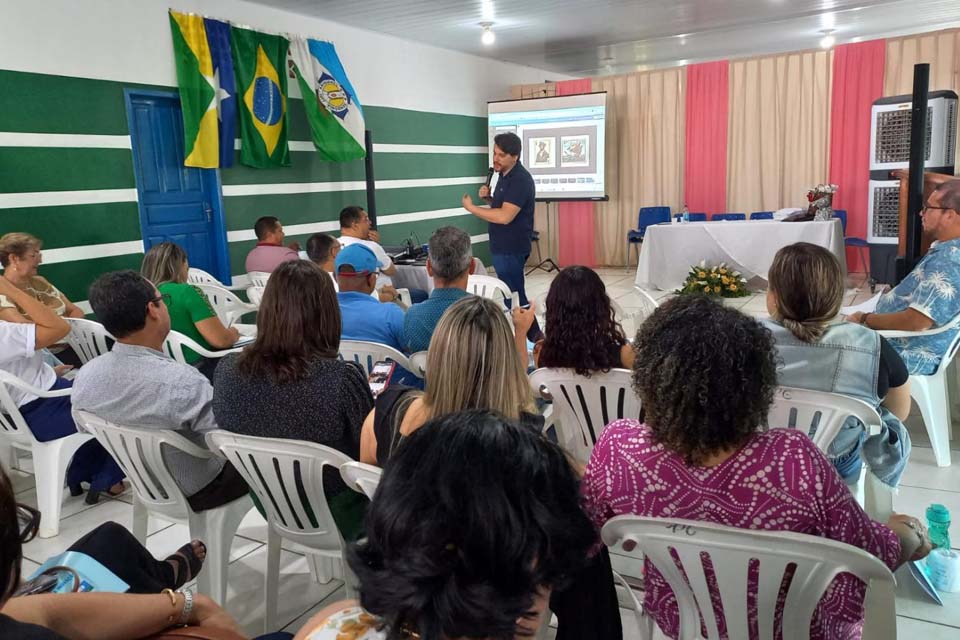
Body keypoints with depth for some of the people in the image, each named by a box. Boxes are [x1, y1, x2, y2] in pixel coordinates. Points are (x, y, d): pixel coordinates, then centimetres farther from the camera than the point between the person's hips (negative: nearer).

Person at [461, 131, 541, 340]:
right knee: (512, 293, 16)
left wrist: (471, 207, -18)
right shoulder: (505, 175, 11)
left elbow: (504, 216, -27)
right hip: (503, 246, 10)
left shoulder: (520, 180, -20)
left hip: (511, 248, -10)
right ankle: (532, 336, 26)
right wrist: (488, 198, 1)